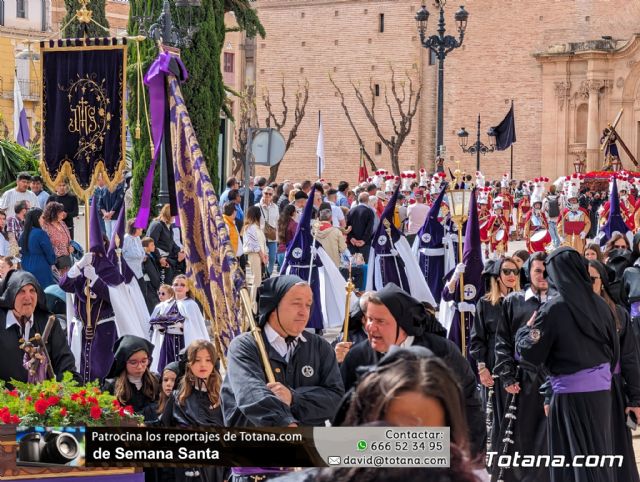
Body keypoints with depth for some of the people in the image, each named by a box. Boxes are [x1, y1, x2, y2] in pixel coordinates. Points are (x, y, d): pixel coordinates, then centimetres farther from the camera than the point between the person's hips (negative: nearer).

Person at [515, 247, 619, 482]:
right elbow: (615, 349, 10)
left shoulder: (554, 307, -12)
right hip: (601, 388, 6)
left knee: (573, 456, 2)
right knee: (598, 452, 14)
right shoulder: (599, 303, 4)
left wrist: (526, 330, 8)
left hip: (570, 391, -6)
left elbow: (531, 353, -10)